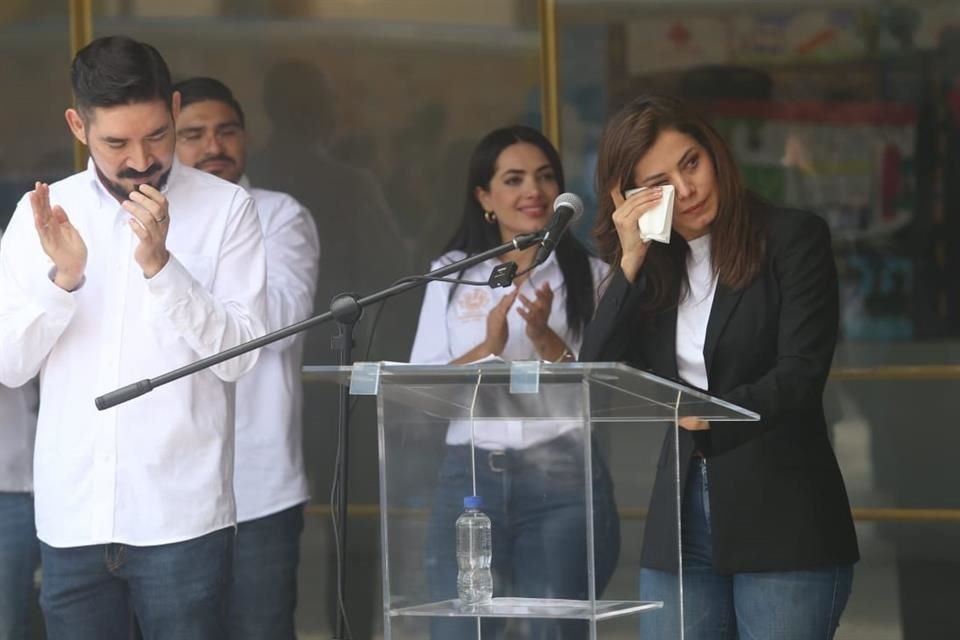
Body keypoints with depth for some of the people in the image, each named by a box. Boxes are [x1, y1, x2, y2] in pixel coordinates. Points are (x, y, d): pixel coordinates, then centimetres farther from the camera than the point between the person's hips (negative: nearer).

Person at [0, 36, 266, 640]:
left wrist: (159, 264, -18)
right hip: (72, 517, 3)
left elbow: (239, 354, -6)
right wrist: (63, 276, -12)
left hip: (180, 516, -2)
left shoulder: (226, 209, 0)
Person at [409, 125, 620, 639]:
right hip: (470, 477, 1)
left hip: (565, 481, -1)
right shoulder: (452, 275, 11)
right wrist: (487, 348, -13)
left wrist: (546, 339, -12)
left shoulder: (589, 275, 7)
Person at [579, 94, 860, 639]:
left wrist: (705, 419, -28)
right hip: (678, 528, 4)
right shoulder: (649, 266, 12)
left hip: (782, 528, -4)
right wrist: (631, 261, -5)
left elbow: (800, 373, -13)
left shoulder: (794, 240, -2)